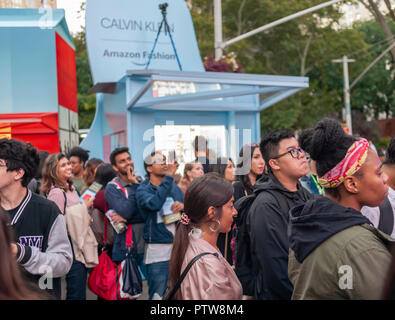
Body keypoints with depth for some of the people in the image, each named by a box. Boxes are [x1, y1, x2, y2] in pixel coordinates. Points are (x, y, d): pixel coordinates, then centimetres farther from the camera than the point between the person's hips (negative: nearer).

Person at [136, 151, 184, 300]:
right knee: (158, 294, -2)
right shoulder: (143, 189, -5)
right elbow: (154, 204, -27)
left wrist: (183, 206, -11)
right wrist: (168, 177, -25)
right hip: (158, 249, -5)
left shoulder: (175, 187, 11)